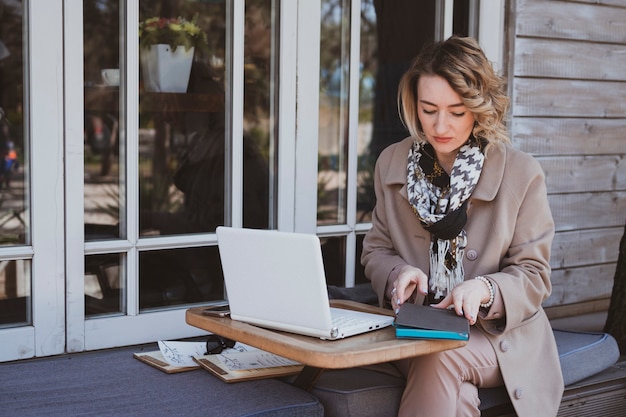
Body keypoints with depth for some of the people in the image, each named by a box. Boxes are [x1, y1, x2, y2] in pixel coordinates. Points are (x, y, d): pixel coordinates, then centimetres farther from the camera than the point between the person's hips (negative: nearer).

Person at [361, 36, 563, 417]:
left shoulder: (523, 174, -5)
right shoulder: (392, 163, 5)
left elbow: (533, 278, -2)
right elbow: (376, 251, 13)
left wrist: (485, 290, -24)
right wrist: (399, 272, -12)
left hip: (500, 334, -1)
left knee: (438, 360, -33)